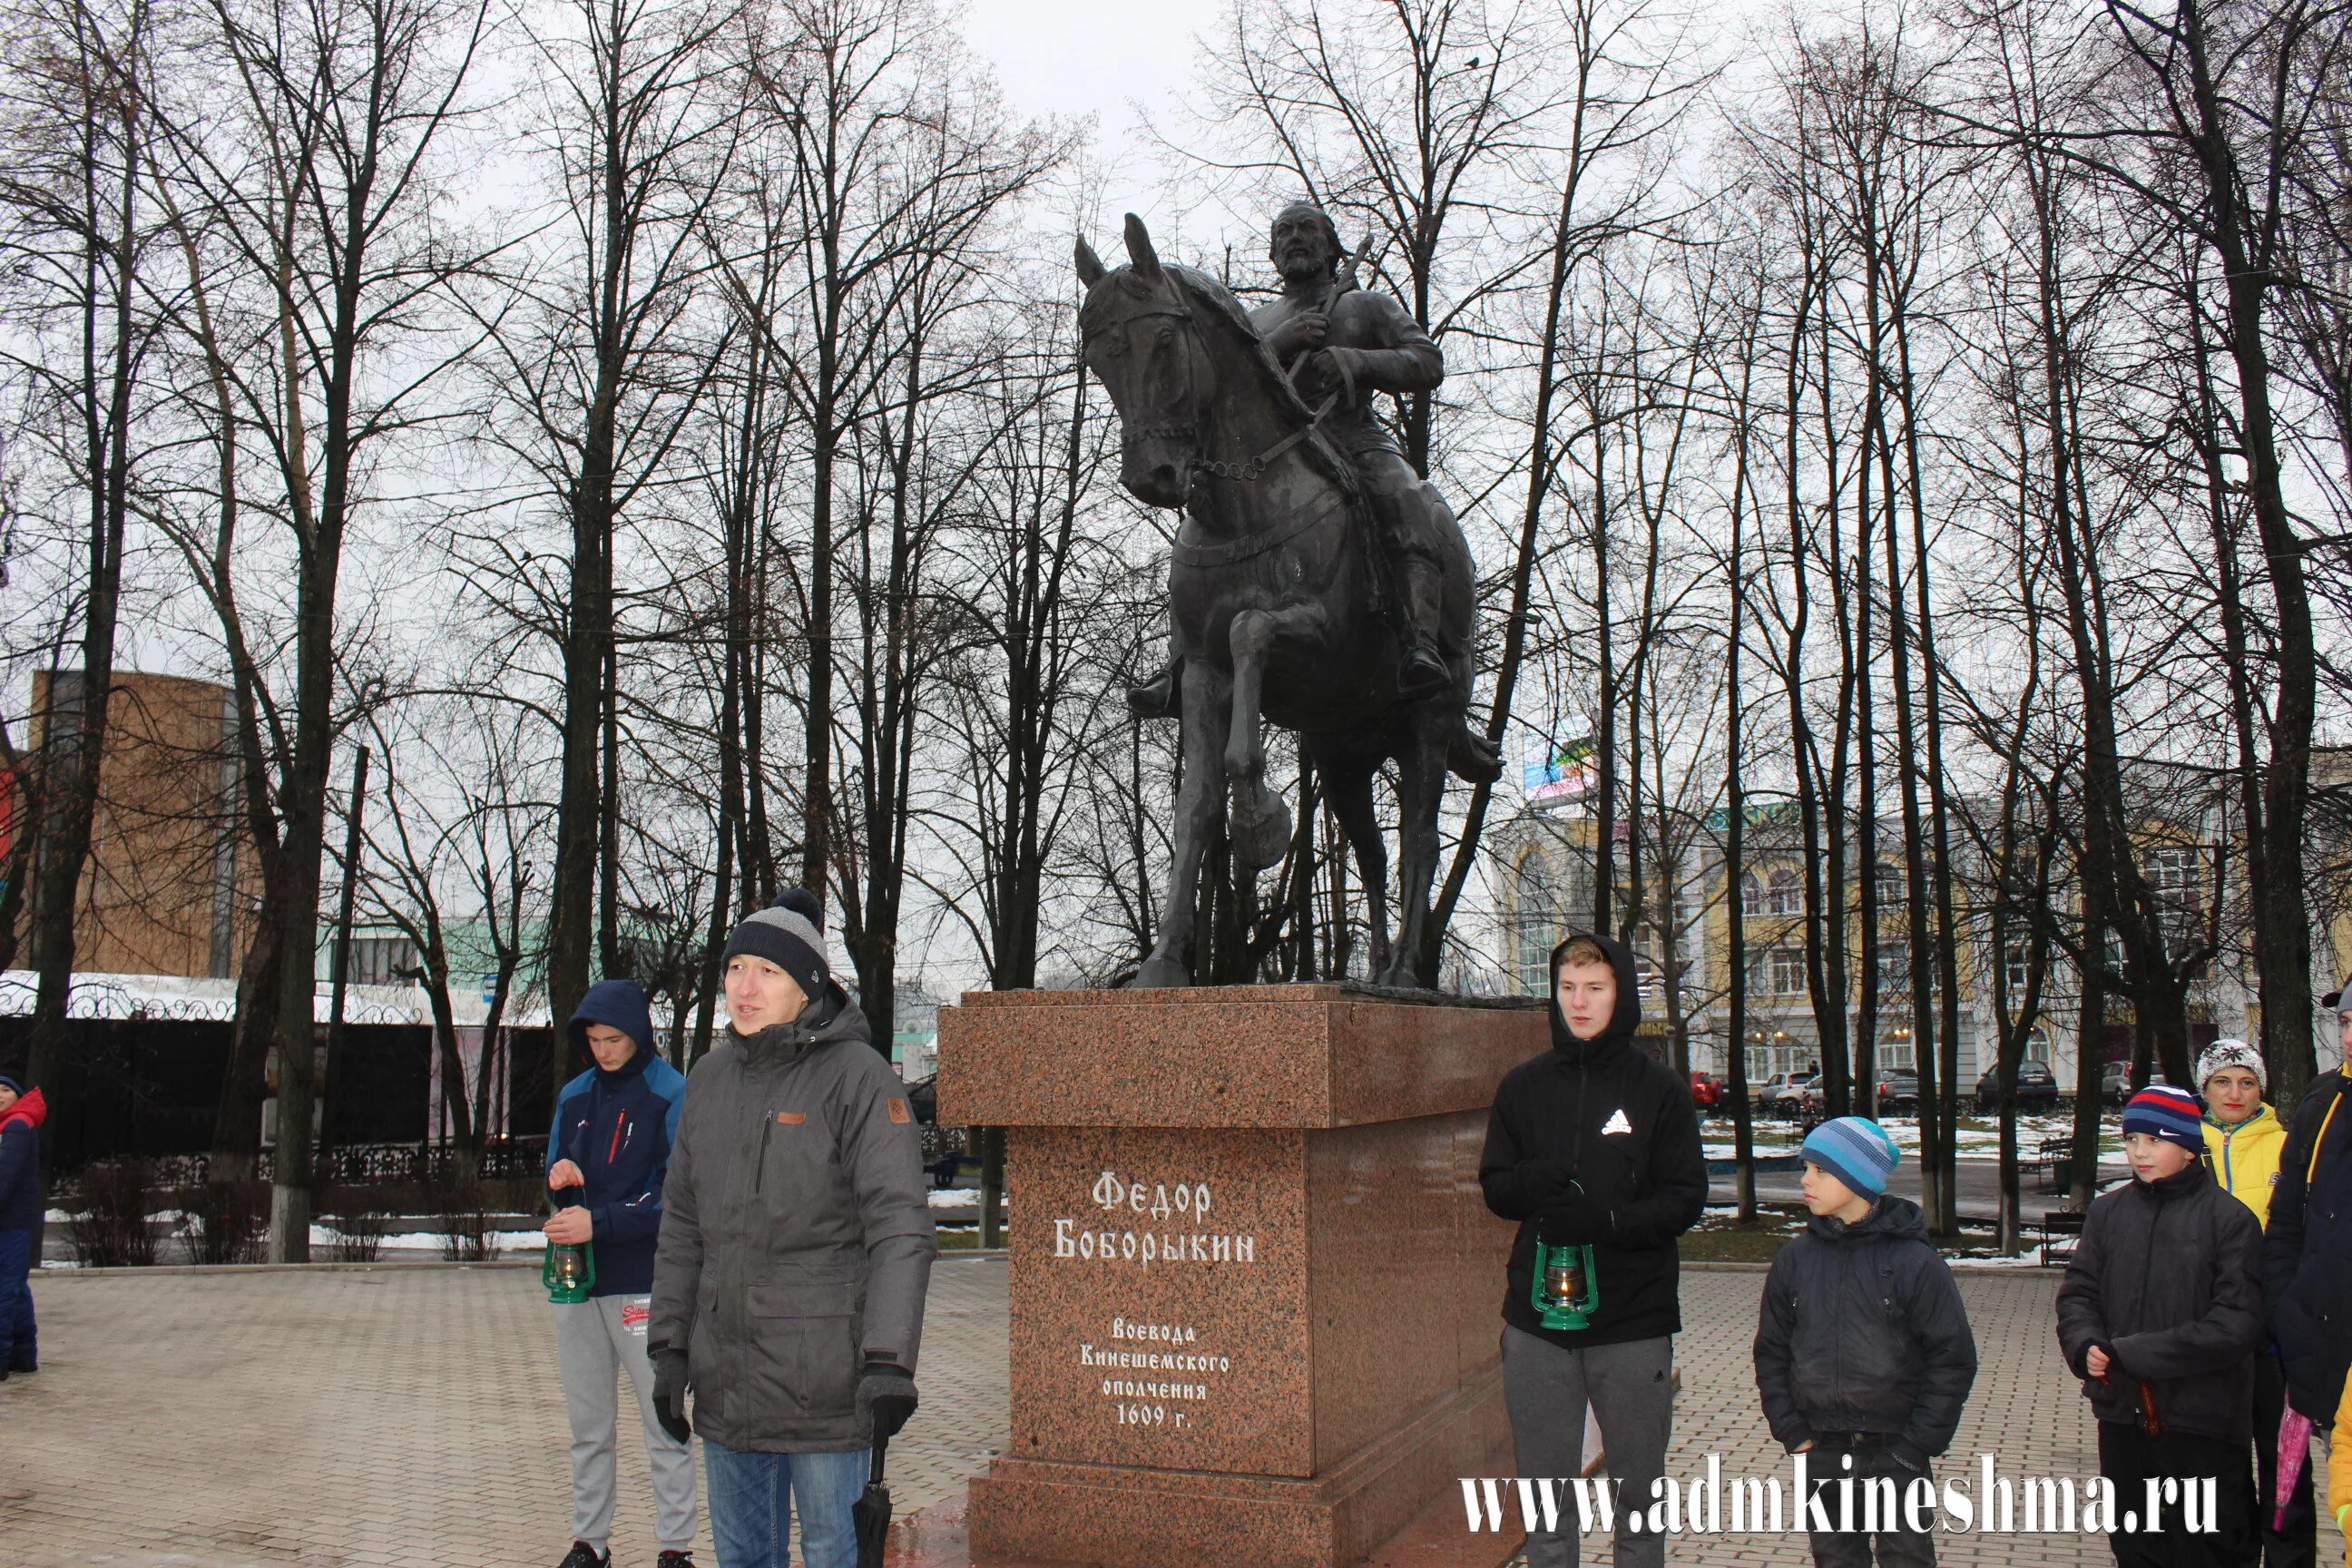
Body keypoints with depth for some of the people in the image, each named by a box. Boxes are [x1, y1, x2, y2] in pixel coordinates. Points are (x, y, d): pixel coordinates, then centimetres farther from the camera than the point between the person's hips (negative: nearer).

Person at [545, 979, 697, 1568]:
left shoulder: (673, 1095, -8)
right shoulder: (574, 1096, 11)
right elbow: (556, 1181, 18)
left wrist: (601, 1222, -21)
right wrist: (558, 1180, -6)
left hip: (643, 1283, -6)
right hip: (576, 1278, 6)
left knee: (663, 1426, 0)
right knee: (588, 1426, 14)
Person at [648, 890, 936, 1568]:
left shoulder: (857, 1075, -11)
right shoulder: (711, 1077, 8)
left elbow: (901, 1228, -15)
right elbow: (682, 1225, 15)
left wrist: (888, 1364, -21)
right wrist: (669, 1345, 12)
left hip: (824, 1379, -6)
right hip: (725, 1380, 6)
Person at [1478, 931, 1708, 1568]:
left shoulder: (1659, 1088, -1)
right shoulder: (1523, 1086, 7)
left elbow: (1686, 1198, -5)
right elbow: (1494, 1186, 8)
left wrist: (1608, 1220, -22)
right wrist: (1533, 1185, -15)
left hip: (1635, 1325, -2)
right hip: (1536, 1324, 2)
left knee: (1638, 1492, 11)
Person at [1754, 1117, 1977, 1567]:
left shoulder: (1915, 1260, -9)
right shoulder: (1795, 1260, 2)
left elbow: (1954, 1357, -6)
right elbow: (1771, 1352, 9)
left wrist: (1918, 1442, -9)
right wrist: (1792, 1432, 0)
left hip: (1896, 1457, -3)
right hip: (1823, 1456, 3)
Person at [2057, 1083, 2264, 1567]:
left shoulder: (2229, 1217, -8)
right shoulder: (2108, 1211, 5)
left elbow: (2237, 1326, -14)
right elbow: (2078, 1292, 5)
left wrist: (2133, 1355, -18)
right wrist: (2086, 1345, -16)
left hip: (2203, 1422, -4)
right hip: (2123, 1417, 4)